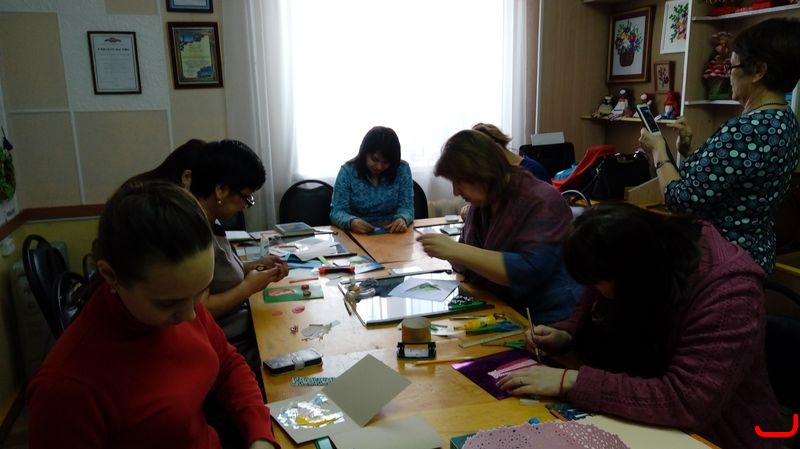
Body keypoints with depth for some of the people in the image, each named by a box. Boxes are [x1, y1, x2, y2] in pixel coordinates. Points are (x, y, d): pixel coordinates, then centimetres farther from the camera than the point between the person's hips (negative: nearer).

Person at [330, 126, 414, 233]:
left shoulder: (403, 169, -3)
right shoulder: (348, 171, -6)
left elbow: (406, 207, -2)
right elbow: (337, 211, -9)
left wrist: (402, 219, -24)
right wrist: (351, 222, -30)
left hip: (393, 235, 1)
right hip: (357, 236, -1)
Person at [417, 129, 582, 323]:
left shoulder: (542, 203, -15)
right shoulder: (482, 202, 7)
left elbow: (528, 271, -26)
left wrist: (457, 251, -26)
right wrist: (447, 252, -5)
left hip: (546, 320, -6)